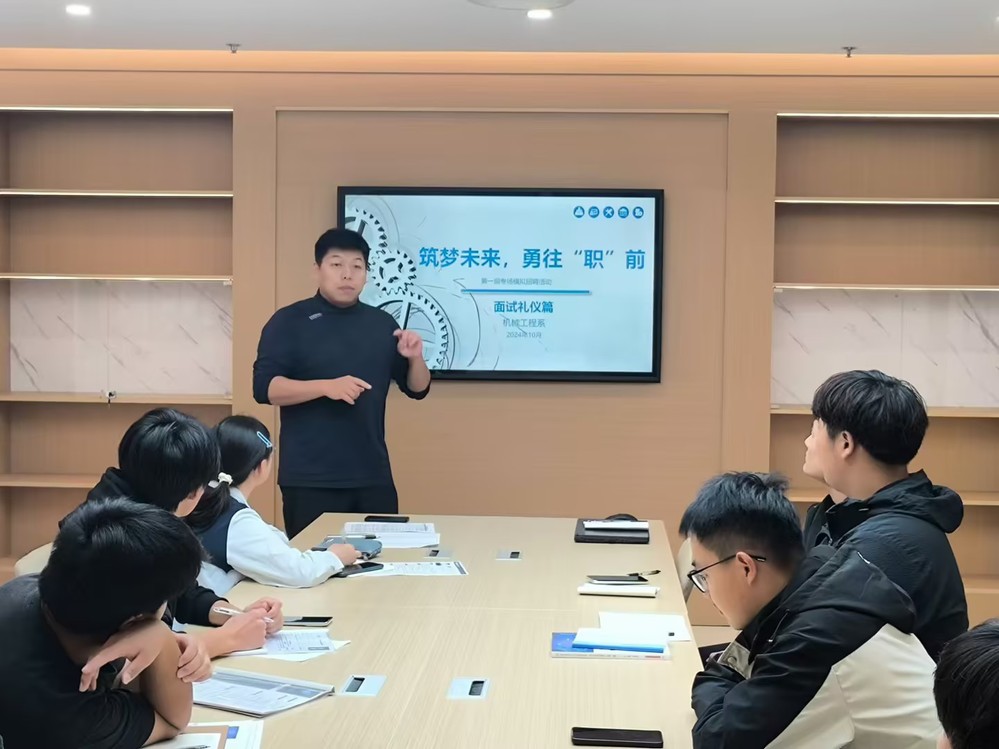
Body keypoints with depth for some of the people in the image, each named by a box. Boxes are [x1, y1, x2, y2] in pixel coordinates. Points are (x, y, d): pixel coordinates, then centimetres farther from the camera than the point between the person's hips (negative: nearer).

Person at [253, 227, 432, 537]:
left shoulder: (382, 323, 12)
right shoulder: (289, 321, -1)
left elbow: (417, 389, 15)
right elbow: (264, 387, -10)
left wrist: (415, 358, -7)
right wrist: (326, 386, -23)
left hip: (373, 478, 4)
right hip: (310, 481, -4)